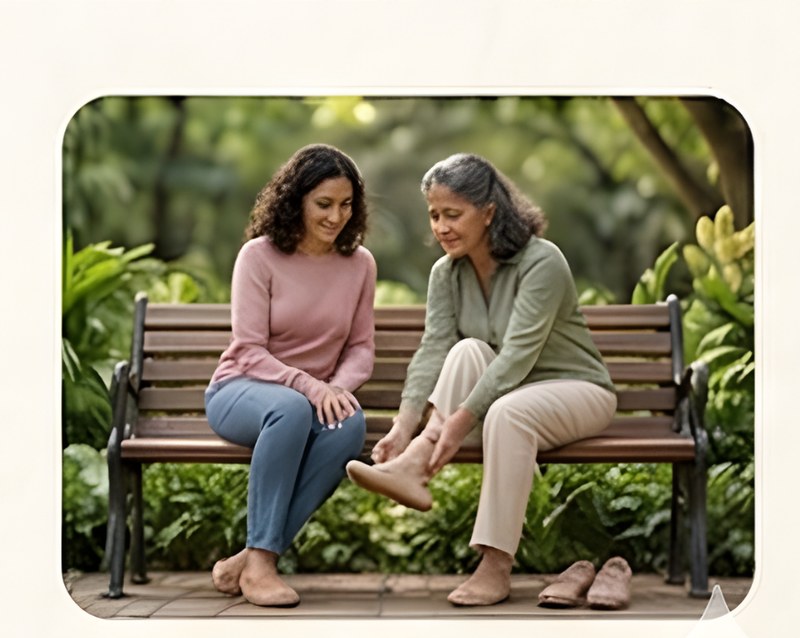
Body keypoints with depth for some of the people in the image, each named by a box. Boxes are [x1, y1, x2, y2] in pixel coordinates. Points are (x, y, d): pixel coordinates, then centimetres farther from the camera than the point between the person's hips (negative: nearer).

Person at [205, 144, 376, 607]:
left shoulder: (359, 263, 5)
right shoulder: (259, 256, -8)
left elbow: (362, 348, 6)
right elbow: (250, 352, -12)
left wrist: (337, 386, -17)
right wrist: (308, 385, -29)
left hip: (317, 395, 4)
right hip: (241, 390, -3)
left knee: (351, 422, -34)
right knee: (292, 408, -40)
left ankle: (251, 559, -29)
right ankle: (259, 561, -30)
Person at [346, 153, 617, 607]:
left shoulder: (542, 262, -22)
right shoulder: (447, 273, -4)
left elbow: (518, 354, -31)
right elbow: (432, 351, -14)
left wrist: (462, 421, -40)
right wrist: (404, 427, -29)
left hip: (576, 390, -5)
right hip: (504, 389, 5)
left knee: (507, 411, -37)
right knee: (467, 350, -26)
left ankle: (496, 566, -35)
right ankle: (413, 467, -38)